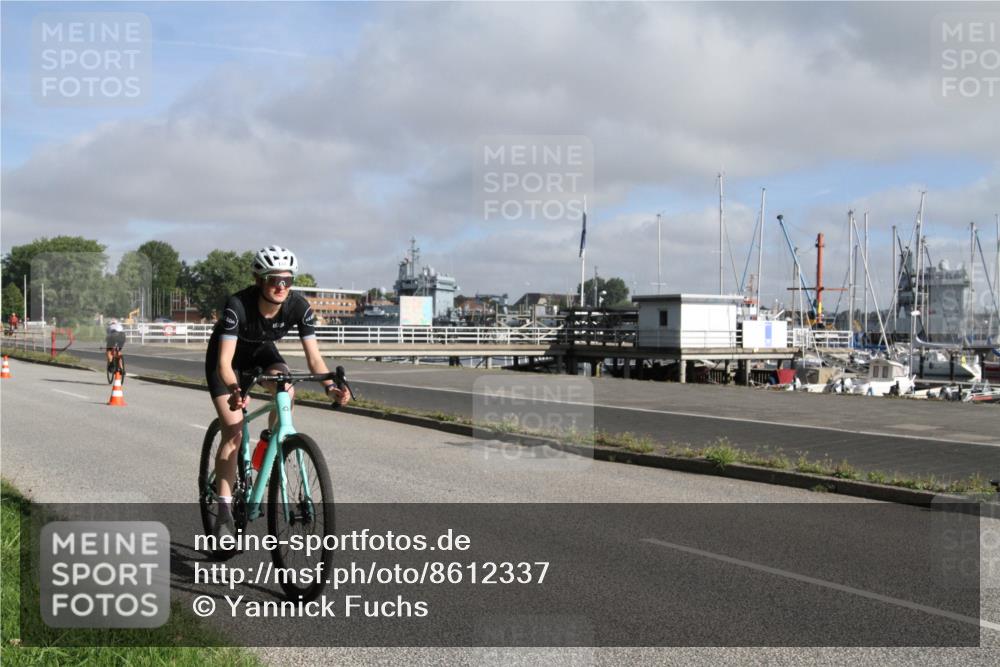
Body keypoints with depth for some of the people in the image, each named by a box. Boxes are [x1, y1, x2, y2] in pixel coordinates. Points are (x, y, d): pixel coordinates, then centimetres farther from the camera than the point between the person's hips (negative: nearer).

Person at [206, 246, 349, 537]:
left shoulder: (298, 306, -27)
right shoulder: (238, 305, -36)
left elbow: (314, 357, -26)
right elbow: (225, 362, -40)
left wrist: (330, 386, -44)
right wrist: (235, 390, -59)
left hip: (261, 351, 3)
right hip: (228, 356, -3)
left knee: (286, 389, -30)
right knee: (233, 432, -14)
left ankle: (272, 439, 0)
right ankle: (225, 511, -6)